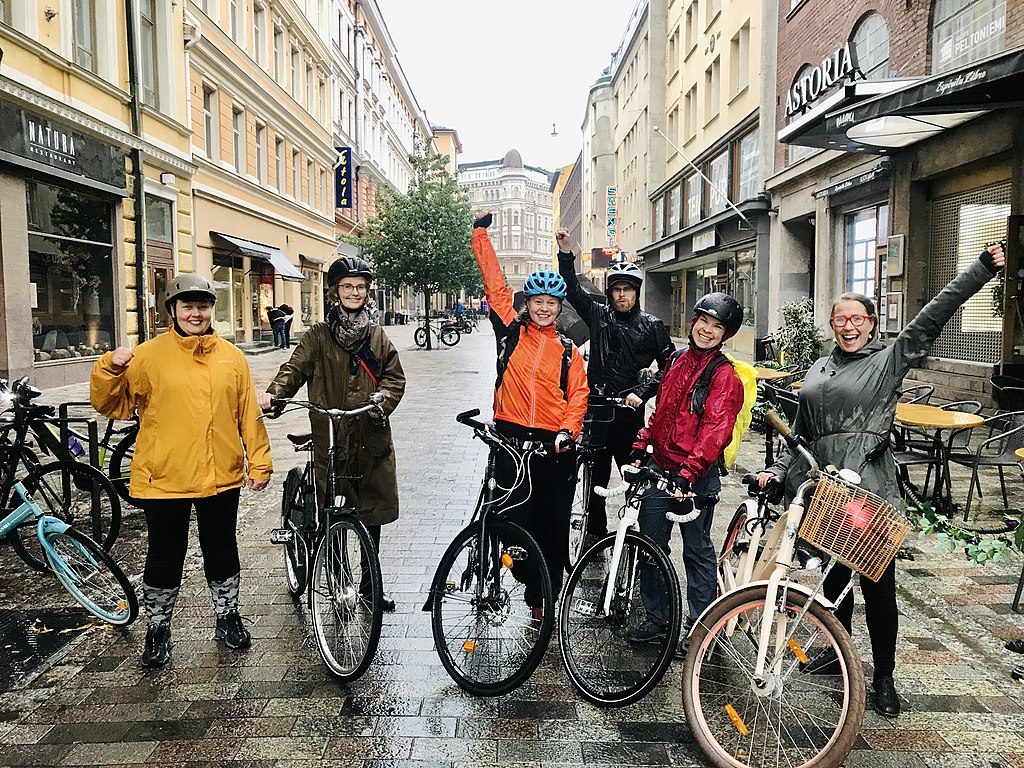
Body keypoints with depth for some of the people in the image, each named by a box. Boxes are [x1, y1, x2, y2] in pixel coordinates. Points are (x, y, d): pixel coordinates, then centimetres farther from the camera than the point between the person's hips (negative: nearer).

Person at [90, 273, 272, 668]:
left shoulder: (231, 356, 4)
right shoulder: (147, 355, -3)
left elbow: (249, 414, 6)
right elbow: (109, 405, -2)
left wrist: (259, 463, 5)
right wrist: (110, 368, -19)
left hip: (221, 477, 2)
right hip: (164, 479, -2)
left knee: (222, 552, 16)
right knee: (164, 558, 11)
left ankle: (228, 618, 35)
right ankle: (158, 629, 30)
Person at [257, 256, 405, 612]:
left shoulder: (377, 336, 13)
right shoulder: (318, 336, 4)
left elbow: (394, 376, 8)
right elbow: (296, 367, -7)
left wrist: (382, 402, -12)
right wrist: (273, 393, -26)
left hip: (371, 437, 3)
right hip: (330, 439, -3)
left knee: (372, 513, 10)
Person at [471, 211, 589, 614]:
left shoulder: (568, 351, 10)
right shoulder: (511, 332, 5)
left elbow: (578, 395, 5)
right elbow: (495, 285, 3)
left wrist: (568, 431, -12)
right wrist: (481, 233, 2)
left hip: (555, 445, 1)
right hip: (512, 438, -1)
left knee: (553, 524, 8)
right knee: (515, 518, 4)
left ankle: (546, 597, 21)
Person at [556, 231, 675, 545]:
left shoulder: (651, 326, 1)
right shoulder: (599, 315, 8)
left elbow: (670, 368, 2)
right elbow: (572, 289, 5)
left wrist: (642, 393, -8)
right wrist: (565, 252, -5)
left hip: (629, 413, -2)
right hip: (597, 410, 3)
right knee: (596, 476, 11)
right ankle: (595, 533, 24)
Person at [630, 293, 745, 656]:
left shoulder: (725, 376, -10)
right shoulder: (678, 360, 11)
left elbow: (715, 432, -19)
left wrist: (688, 474, -28)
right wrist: (641, 446, 10)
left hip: (696, 477, -7)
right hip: (659, 466, 7)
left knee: (697, 551, 6)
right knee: (650, 544, 12)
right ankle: (656, 619, 28)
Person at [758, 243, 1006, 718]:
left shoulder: (888, 360, 3)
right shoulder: (818, 371, 16)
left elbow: (934, 316, -6)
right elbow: (801, 434, 17)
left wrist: (982, 269, -12)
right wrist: (778, 470, 8)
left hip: (871, 490, -4)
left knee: (878, 584, 1)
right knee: (834, 575, 18)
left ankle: (884, 677, 17)